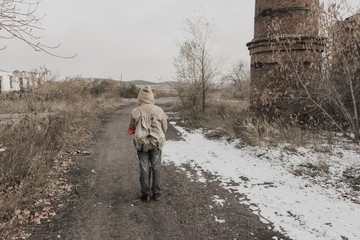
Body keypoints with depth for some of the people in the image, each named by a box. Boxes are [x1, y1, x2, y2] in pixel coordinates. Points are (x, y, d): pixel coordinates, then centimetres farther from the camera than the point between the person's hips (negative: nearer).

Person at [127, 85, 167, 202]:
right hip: (156, 144, 1)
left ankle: (145, 194, 18)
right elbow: (164, 128, 2)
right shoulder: (159, 111, -9)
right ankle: (156, 193, 22)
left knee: (144, 169, 10)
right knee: (156, 168, 14)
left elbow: (132, 128, 3)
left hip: (141, 145, 0)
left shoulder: (135, 112, -11)